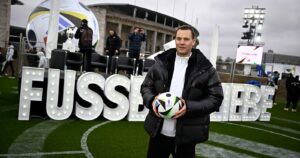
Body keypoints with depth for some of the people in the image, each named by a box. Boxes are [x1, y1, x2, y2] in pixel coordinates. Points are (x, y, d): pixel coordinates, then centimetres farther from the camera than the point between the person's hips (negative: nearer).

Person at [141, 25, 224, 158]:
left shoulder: (205, 69, -6)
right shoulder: (161, 63, 3)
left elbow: (216, 98, -6)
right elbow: (146, 86, 10)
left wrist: (190, 107, -19)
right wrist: (152, 100, -12)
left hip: (186, 134, -2)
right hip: (158, 130, 3)